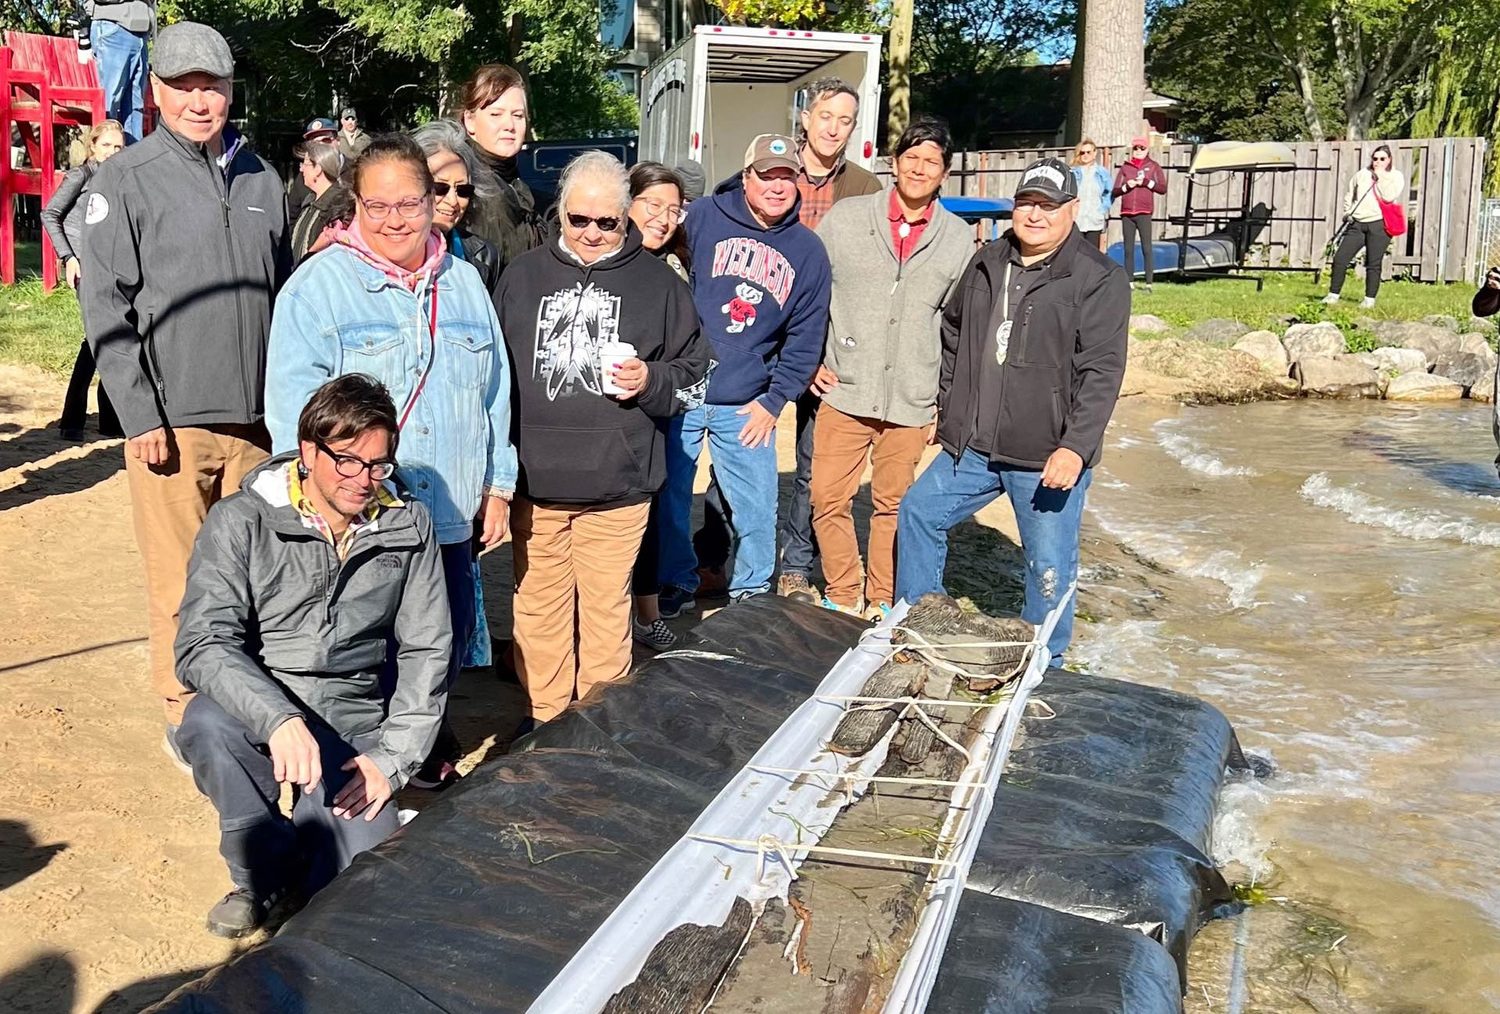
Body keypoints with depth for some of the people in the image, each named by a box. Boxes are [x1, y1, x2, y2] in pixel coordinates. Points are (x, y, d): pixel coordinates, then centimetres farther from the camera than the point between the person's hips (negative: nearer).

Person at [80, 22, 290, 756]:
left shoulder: (261, 178, 12)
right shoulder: (126, 179, -2)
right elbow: (105, 307, -5)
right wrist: (139, 417, -11)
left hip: (257, 418, 4)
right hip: (171, 421, -4)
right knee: (181, 584, 0)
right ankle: (187, 716, 15)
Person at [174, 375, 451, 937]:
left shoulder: (408, 526, 2)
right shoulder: (240, 521, -7)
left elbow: (426, 652, 4)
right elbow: (202, 644, -17)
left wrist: (393, 757, -6)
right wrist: (278, 719, -34)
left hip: (353, 722, 1)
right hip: (257, 712, 0)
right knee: (207, 722, -35)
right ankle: (264, 868, -7)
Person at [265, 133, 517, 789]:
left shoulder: (462, 282, 12)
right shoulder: (319, 283, -4)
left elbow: (494, 389, 15)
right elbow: (294, 402, -10)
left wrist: (498, 486, 12)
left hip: (451, 512, 5)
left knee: (449, 639, 14)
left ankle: (427, 748, 36)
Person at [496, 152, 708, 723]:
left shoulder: (657, 283, 4)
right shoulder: (522, 276, 8)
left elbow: (692, 370, 10)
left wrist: (651, 381, -12)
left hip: (619, 482, -2)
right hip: (535, 480, 2)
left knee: (607, 608, 6)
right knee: (540, 606, 9)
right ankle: (545, 721, 25)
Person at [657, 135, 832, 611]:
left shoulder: (807, 250, 5)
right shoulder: (701, 218, -4)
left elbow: (805, 337, 7)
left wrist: (773, 401, 1)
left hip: (747, 406, 2)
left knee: (757, 508, 6)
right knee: (669, 498, 7)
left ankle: (752, 594, 26)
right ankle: (674, 586, 26)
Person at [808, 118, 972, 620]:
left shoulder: (959, 239, 5)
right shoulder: (845, 217, 1)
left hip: (913, 400, 1)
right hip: (844, 392, -1)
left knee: (893, 503, 11)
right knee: (828, 499, 1)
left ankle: (882, 601, 27)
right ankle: (843, 597, 19)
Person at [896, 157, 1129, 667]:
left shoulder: (1100, 280, -9)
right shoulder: (987, 263, 10)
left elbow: (1101, 372, -15)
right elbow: (953, 335, 23)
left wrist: (1076, 447, -23)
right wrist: (946, 406, 21)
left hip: (1049, 457, -6)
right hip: (973, 447, 6)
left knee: (1049, 568, 2)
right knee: (919, 512, 14)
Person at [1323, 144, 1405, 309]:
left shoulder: (1396, 176, 4)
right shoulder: (1362, 174, 14)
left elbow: (1389, 196, -14)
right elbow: (1349, 194, 26)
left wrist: (1381, 176, -8)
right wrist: (1348, 212, 11)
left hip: (1379, 224, -4)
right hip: (1357, 224, 4)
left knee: (1373, 264, -2)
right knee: (1340, 258, -3)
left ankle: (1369, 299, 6)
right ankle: (1333, 295, 6)